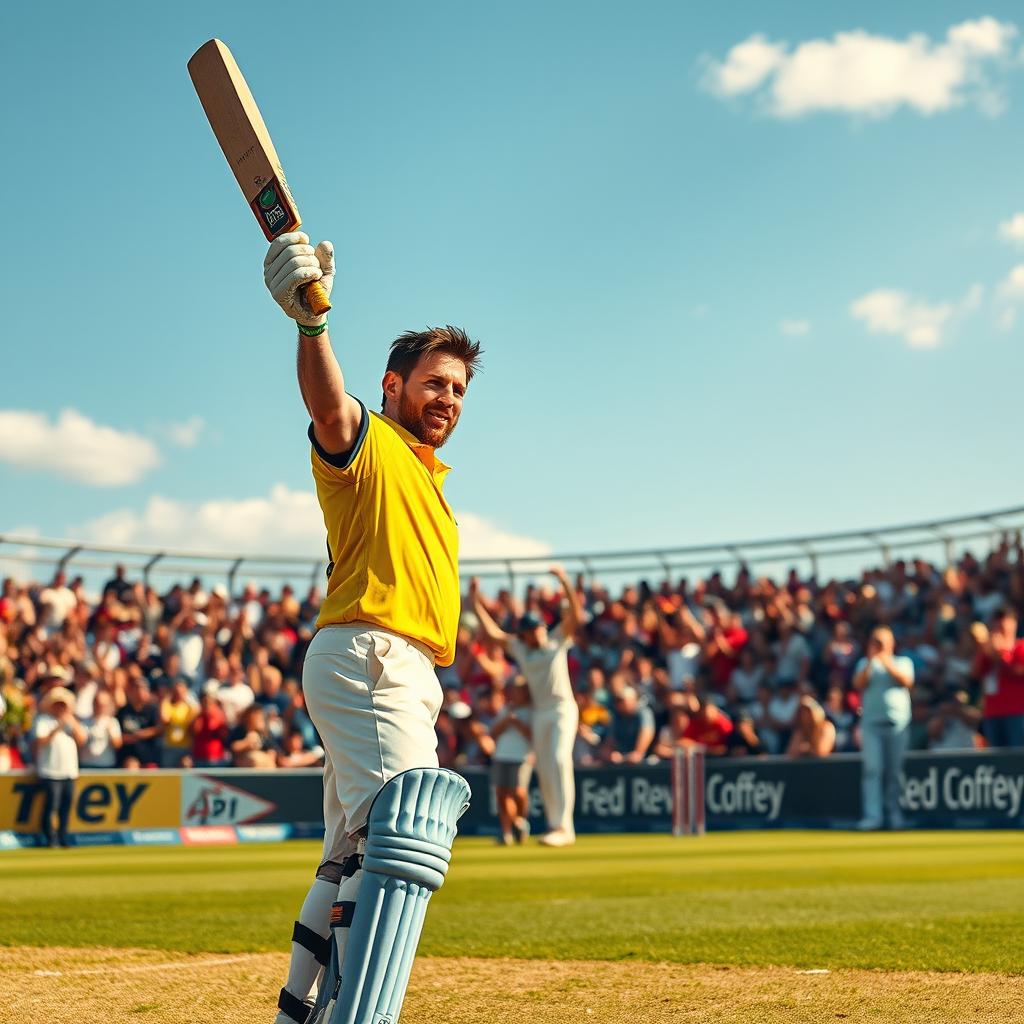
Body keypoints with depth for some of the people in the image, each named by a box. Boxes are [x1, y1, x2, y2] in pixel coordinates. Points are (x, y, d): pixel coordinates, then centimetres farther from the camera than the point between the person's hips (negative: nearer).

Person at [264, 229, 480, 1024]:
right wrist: (312, 323, -47)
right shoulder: (368, 444, -4)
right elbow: (329, 409, -28)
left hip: (404, 675, 10)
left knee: (352, 860, 17)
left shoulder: (425, 473, 26)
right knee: (405, 838, -26)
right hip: (368, 656, -10)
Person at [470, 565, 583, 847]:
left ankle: (564, 827, -23)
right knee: (544, 770, 4)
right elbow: (492, 631, 5)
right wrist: (475, 602, 1)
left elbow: (576, 615, -12)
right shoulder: (520, 649, 9)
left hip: (563, 709, -5)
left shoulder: (557, 640, 0)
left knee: (559, 760, -19)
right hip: (539, 713, 5)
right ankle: (554, 824, 13)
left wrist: (564, 580, -22)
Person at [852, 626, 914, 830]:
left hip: (898, 723, 0)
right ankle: (872, 815, -16)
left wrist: (887, 662, -12)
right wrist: (870, 661, -8)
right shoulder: (865, 664, 17)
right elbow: (859, 684, 0)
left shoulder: (903, 662, 14)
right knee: (871, 769, -11)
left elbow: (906, 681, -6)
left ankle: (894, 813, 8)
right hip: (871, 722, 0)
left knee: (895, 771, -1)